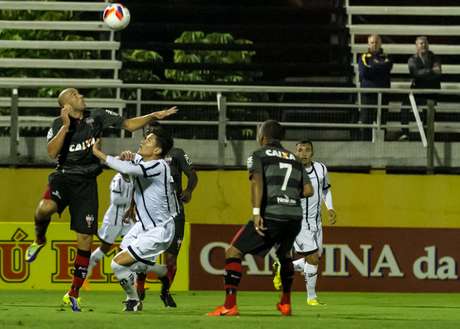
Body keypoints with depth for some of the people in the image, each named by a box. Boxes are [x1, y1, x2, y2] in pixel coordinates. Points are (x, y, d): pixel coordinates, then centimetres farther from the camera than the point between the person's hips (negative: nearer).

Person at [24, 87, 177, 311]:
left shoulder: (97, 117, 7)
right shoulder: (58, 125, 1)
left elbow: (129, 125, 12)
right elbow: (52, 153, -15)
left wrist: (154, 116, 0)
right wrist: (66, 126, -20)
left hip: (86, 183, 2)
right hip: (64, 176, -2)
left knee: (85, 239, -2)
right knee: (45, 208, -35)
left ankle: (73, 294, 9)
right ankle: (39, 240, -1)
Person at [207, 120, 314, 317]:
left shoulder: (258, 155, 7)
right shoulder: (294, 159, 21)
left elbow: (257, 181, -11)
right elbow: (308, 190, 17)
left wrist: (256, 212, -20)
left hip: (271, 216, -5)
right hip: (295, 216, 5)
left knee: (233, 252, 1)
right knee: (284, 254, 34)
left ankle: (230, 305, -12)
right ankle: (285, 304, 37)